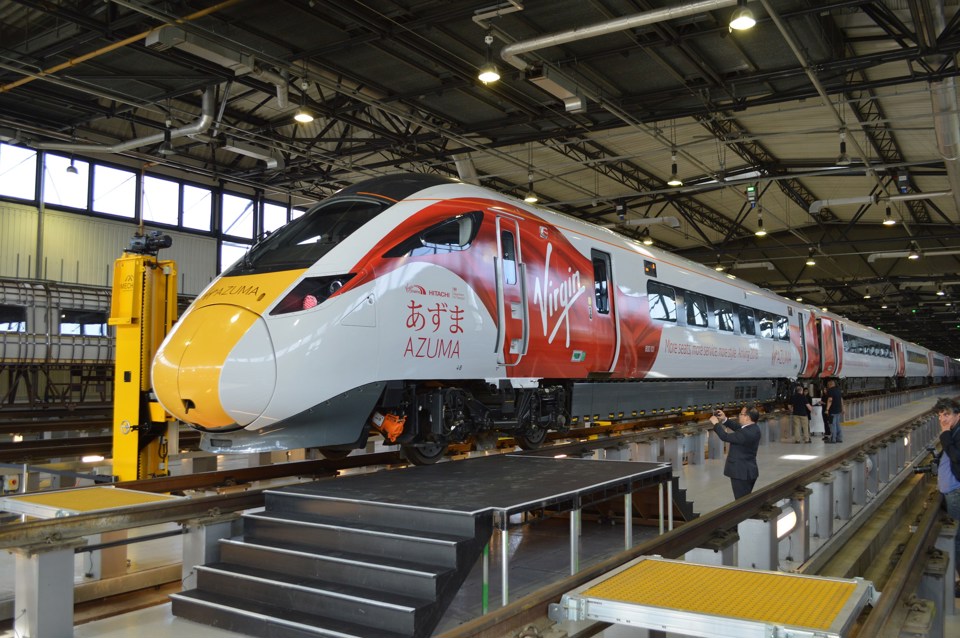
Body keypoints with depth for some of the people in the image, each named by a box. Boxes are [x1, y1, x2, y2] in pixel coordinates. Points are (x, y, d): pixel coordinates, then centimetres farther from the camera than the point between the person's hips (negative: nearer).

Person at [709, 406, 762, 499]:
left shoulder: (746, 433, -27)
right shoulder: (753, 428, 2)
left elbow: (725, 437, -22)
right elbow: (738, 428, 17)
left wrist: (716, 423, -9)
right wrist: (725, 420, 7)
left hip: (742, 473, -10)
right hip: (748, 471, 10)